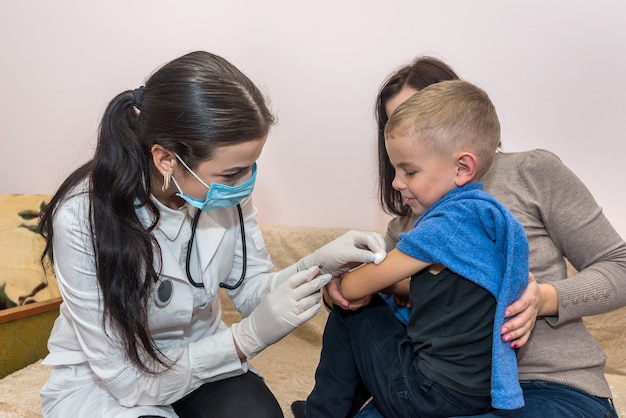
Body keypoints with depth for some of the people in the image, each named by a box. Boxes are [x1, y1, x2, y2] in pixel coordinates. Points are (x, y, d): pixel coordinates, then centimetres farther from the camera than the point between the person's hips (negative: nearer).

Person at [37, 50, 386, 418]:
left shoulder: (222, 186, -17)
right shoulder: (82, 219, -29)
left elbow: (250, 290, -5)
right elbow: (127, 379, -22)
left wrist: (318, 265, -23)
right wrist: (249, 337, -30)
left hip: (198, 353, 3)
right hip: (101, 384, -2)